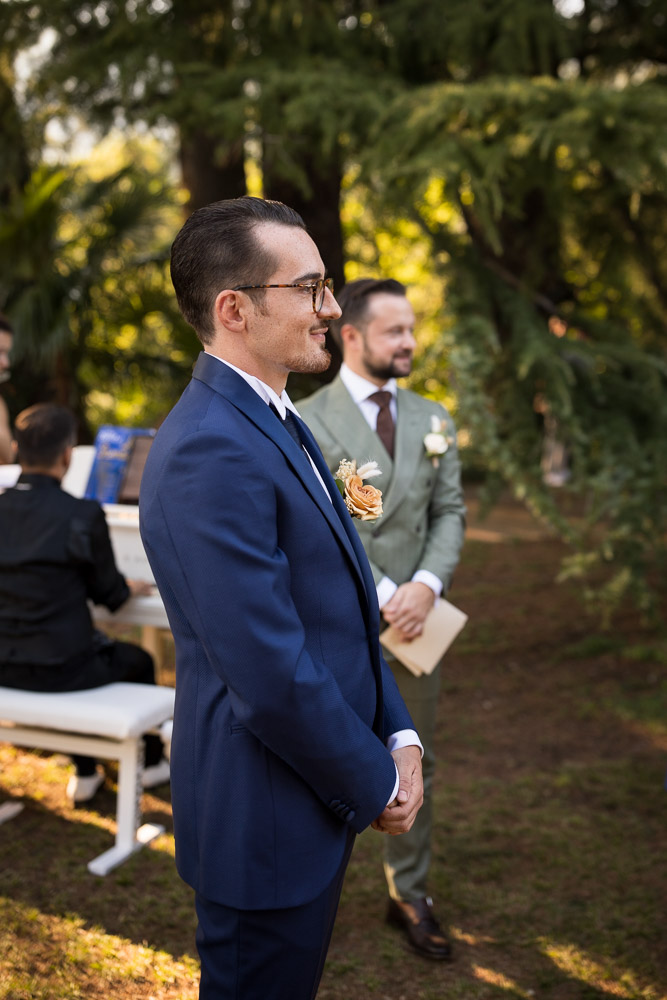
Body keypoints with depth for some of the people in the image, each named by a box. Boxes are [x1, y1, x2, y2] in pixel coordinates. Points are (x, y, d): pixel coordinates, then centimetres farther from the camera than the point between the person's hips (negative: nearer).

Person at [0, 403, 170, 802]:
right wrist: (131, 587, 18)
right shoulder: (83, 515, -17)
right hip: (59, 668, -5)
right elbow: (107, 592, -6)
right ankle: (151, 762, 41)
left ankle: (85, 773, 38)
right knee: (139, 661, 24)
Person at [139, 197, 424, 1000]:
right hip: (269, 821, -9)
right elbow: (272, 676, -28)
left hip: (321, 795, 9)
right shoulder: (211, 452, -26)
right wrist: (377, 783, -13)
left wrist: (398, 735, 3)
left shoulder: (275, 423, 8)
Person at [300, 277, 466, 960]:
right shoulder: (305, 422, -7)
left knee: (413, 765, 13)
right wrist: (379, 596, -17)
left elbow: (449, 512, 6)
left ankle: (410, 896, 28)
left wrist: (426, 586, -12)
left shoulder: (432, 419, 10)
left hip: (413, 621, 5)